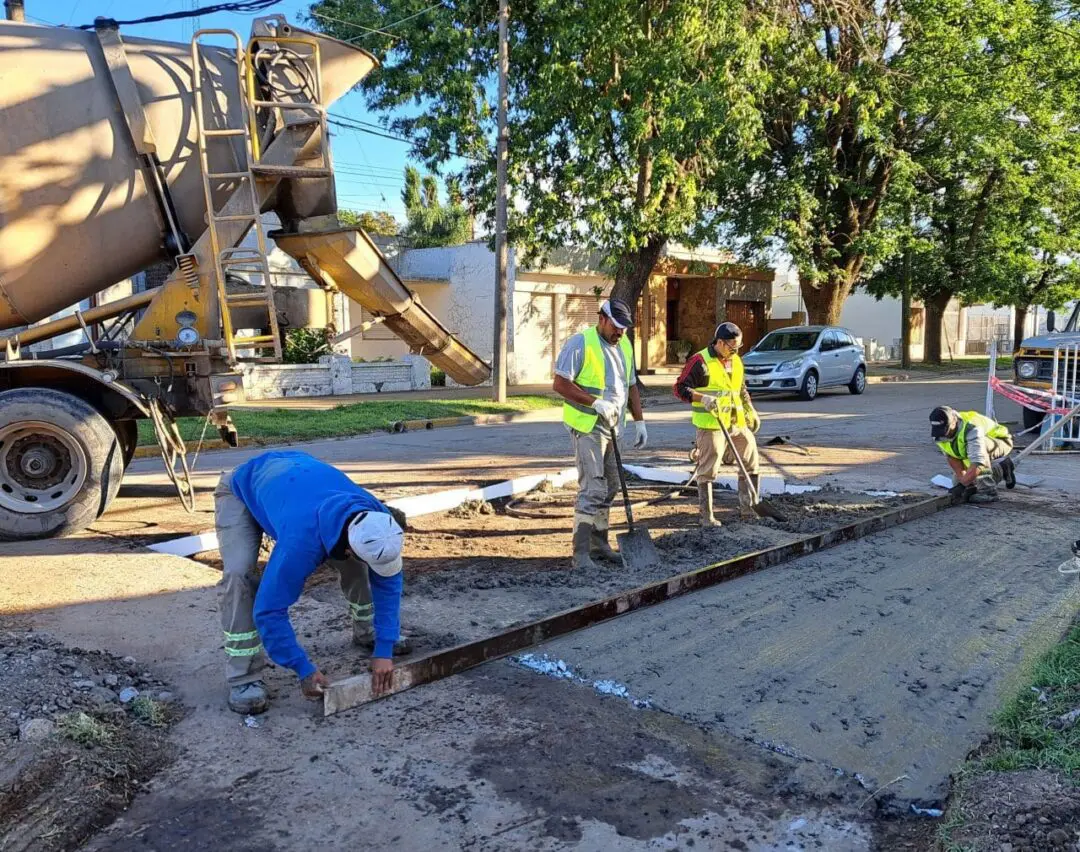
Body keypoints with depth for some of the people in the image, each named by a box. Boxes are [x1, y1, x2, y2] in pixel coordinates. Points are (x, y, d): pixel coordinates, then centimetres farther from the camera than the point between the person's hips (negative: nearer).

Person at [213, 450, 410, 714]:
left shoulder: (378, 521, -29)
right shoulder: (302, 541, -45)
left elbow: (388, 581, -16)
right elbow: (269, 610, -35)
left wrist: (384, 650, -19)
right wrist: (305, 670, -29)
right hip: (243, 488, -5)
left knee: (356, 565, -3)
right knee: (239, 574, -28)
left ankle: (367, 632, 23)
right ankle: (244, 678, -16)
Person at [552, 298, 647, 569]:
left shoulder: (624, 345, 12)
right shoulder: (581, 343, -12)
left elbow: (630, 386, 19)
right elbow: (560, 384, -17)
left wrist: (639, 421, 12)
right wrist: (595, 402, -24)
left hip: (612, 428, 8)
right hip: (588, 427, -8)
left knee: (610, 488, 14)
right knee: (593, 490, -13)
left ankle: (599, 543, 28)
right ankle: (581, 554, -8)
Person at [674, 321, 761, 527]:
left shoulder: (736, 361, 14)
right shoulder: (700, 361, -10)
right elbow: (680, 388, -13)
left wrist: (751, 412, 25)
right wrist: (702, 398, -25)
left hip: (738, 423, 7)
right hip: (711, 425, -7)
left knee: (751, 463, 10)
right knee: (708, 470, -3)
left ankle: (748, 509, 23)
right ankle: (707, 516, 6)